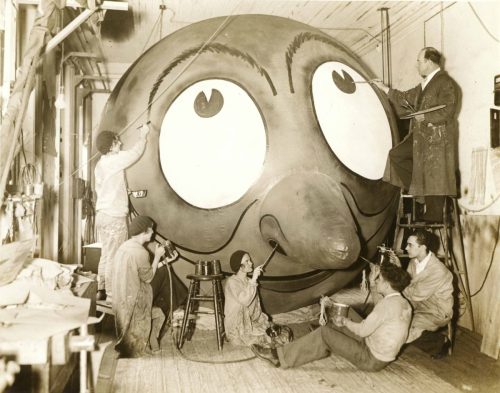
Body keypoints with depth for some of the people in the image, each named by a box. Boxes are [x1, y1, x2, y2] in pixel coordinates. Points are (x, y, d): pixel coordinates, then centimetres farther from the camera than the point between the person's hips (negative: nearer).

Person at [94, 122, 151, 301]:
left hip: (102, 214, 9)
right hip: (114, 216, -9)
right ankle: (111, 294, 1)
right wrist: (143, 135, 10)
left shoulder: (100, 164, 14)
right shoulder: (113, 160, -13)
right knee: (114, 258, -4)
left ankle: (101, 291, 19)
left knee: (105, 256, 14)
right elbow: (135, 153, -5)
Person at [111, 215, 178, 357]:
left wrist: (165, 261, 11)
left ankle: (149, 346, 30)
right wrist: (157, 256, -6)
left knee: (157, 314, 22)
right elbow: (148, 277, -13)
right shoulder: (140, 252, -25)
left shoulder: (124, 246, 5)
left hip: (122, 300, 10)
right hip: (133, 302, -10)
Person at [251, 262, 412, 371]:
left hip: (372, 358, -9)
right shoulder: (404, 303, 7)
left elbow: (363, 331, -20)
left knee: (325, 332, -10)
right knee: (334, 329, 10)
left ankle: (282, 356, -2)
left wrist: (345, 321, -1)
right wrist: (347, 321, 7)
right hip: (382, 354, 9)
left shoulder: (388, 303, -23)